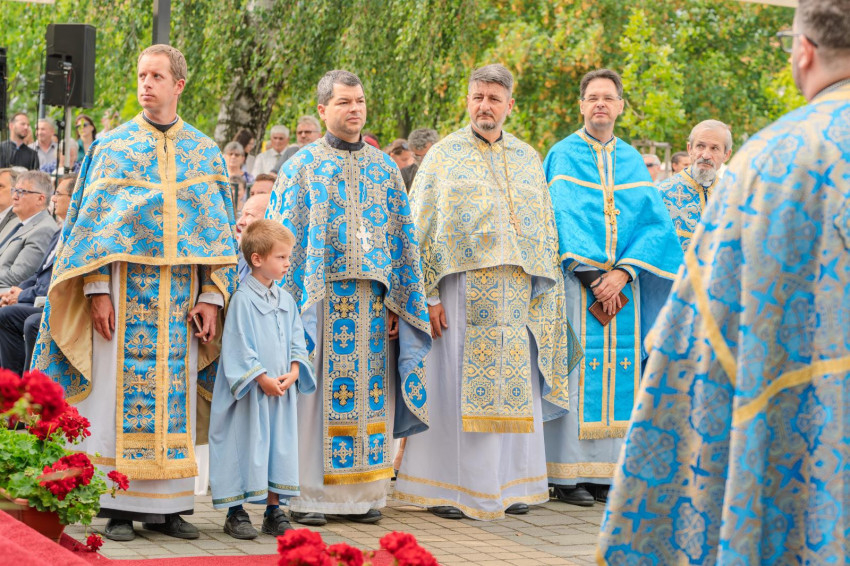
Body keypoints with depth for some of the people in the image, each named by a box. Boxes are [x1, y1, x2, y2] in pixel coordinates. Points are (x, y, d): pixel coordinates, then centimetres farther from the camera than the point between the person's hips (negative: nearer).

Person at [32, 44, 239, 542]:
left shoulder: (206, 153, 10)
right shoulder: (113, 146, 5)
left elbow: (218, 230, 9)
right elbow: (92, 220, 1)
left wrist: (211, 297, -1)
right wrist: (97, 290, -10)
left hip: (183, 292, 2)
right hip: (124, 286, -2)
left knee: (175, 397, 2)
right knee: (119, 393, -3)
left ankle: (168, 505, 7)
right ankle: (117, 507, 1)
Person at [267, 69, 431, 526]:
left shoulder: (384, 168, 13)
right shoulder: (301, 167, 5)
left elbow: (403, 239, 13)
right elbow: (284, 242, 1)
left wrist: (398, 301, 5)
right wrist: (290, 303, -9)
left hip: (373, 300, 3)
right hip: (321, 298, -3)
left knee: (371, 394, 3)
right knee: (316, 396, -4)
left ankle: (364, 493, 10)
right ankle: (308, 496, 1)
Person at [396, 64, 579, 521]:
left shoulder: (528, 159, 14)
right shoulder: (444, 155, 3)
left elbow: (544, 231, 15)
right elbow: (422, 230, -2)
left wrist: (541, 292, 5)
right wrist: (429, 295, -11)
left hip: (515, 293, 3)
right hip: (460, 288, -3)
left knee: (514, 386, 3)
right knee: (454, 384, -4)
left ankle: (509, 483, 12)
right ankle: (444, 487, 3)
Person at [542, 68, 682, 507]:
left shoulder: (632, 161, 14)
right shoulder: (562, 156, 4)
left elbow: (655, 223, 4)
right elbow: (563, 220, -6)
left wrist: (622, 273, -11)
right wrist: (591, 277, -15)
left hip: (623, 283, 4)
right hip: (575, 279, -4)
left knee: (618, 372, 1)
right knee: (573, 371, -7)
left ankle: (605, 470, 6)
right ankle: (568, 475, -4)